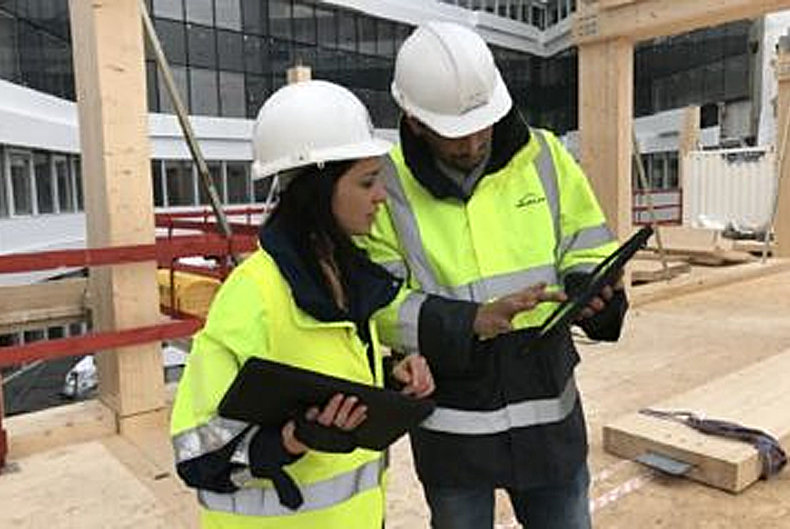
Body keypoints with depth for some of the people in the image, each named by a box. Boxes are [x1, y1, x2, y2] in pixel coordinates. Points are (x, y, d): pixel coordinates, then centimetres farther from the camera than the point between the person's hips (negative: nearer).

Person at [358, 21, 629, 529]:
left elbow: (588, 249, 4)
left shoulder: (543, 155, -4)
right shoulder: (386, 185, -12)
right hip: (452, 424, -2)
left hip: (549, 410, 2)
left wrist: (594, 292, -18)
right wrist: (476, 320, -28)